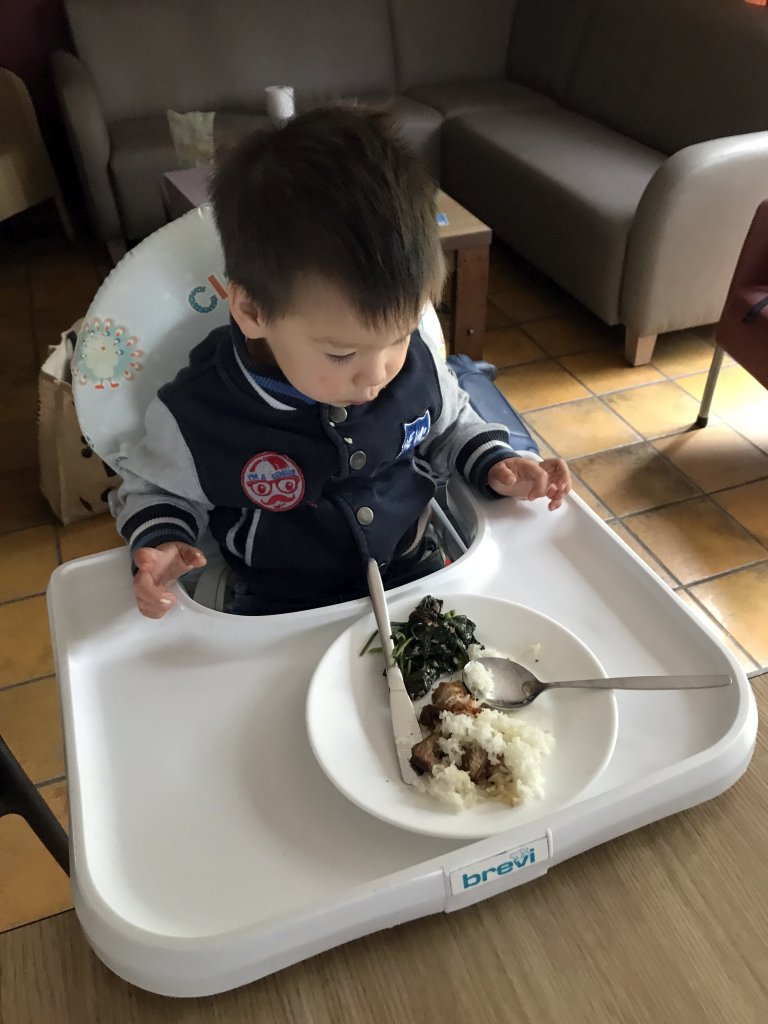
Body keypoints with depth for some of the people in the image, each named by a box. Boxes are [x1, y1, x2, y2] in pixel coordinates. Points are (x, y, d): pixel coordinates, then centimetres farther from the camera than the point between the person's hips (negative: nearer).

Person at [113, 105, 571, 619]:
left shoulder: (418, 364, -11)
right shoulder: (196, 417, -20)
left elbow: (453, 424, 11)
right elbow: (154, 490, 0)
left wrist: (495, 466, -6)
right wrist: (159, 545, -19)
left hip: (420, 577, 3)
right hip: (278, 616, -2)